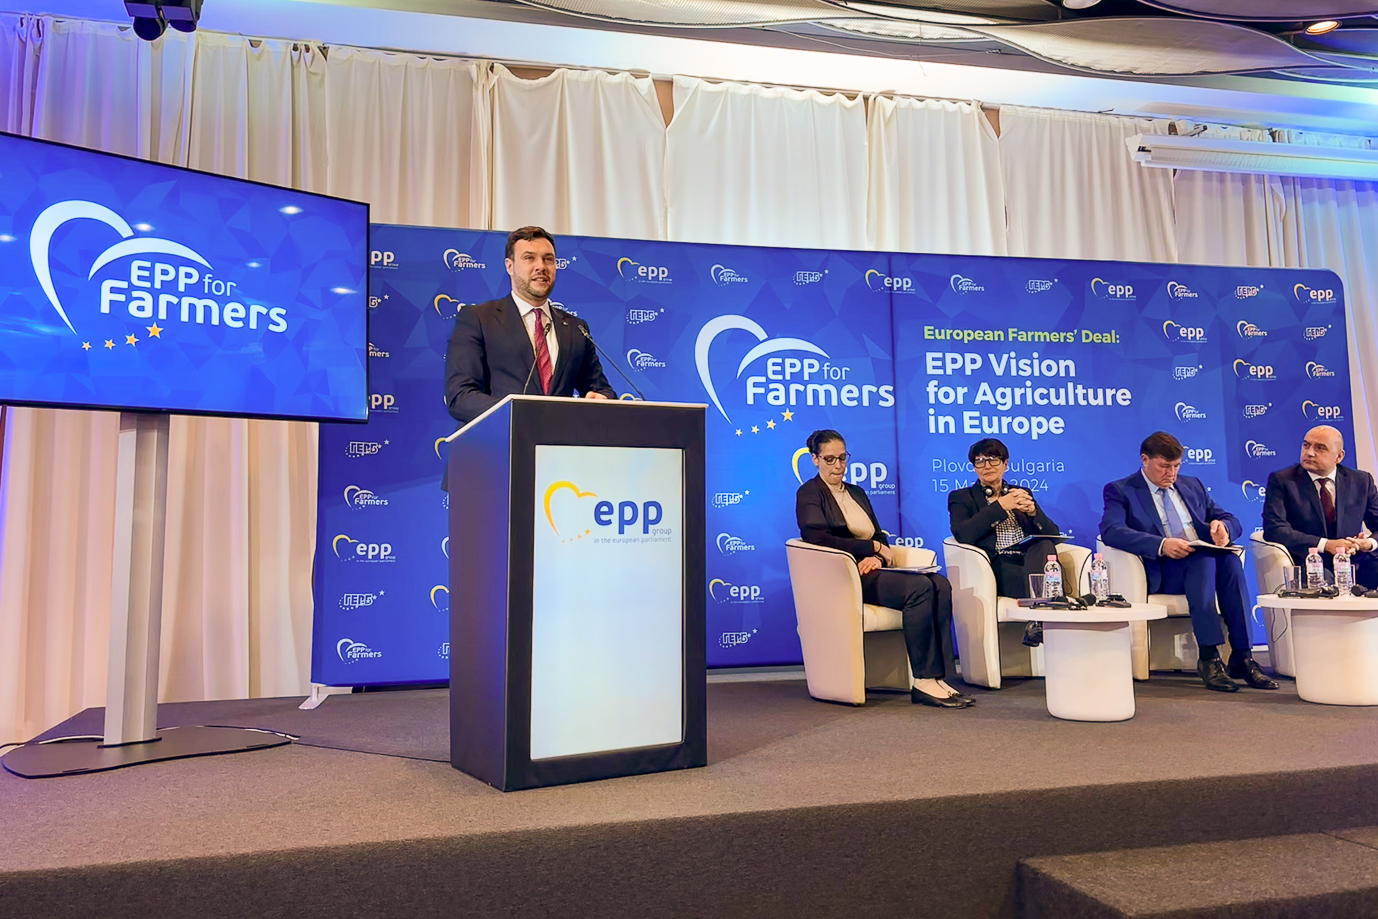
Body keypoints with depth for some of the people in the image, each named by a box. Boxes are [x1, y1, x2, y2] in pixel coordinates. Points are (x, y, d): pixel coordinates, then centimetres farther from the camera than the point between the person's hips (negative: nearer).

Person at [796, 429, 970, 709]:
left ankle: (937, 678, -24)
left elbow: (879, 536, 20)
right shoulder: (809, 494, 2)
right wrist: (874, 547, -9)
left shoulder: (857, 493, 25)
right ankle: (923, 683, -25)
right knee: (919, 587, -30)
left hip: (870, 570, 7)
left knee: (940, 585, -20)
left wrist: (878, 557, -5)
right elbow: (819, 539, -14)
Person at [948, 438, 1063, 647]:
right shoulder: (961, 498, 15)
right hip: (995, 566, -4)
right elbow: (962, 535, -8)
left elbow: (1053, 535, 14)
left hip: (1032, 559, 4)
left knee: (1045, 545, -32)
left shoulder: (1022, 494, 26)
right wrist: (1000, 506, -9)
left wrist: (1033, 511, -7)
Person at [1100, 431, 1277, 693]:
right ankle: (1209, 658, -36)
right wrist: (1160, 545, -28)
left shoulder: (1193, 485, 25)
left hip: (1207, 559, 5)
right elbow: (1111, 530, -14)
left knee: (1230, 560, -29)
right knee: (1203, 561, -34)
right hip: (1162, 571, -4)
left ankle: (1242, 657, -29)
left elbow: (1233, 521, 22)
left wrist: (1222, 526, -5)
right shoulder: (1120, 491, 5)